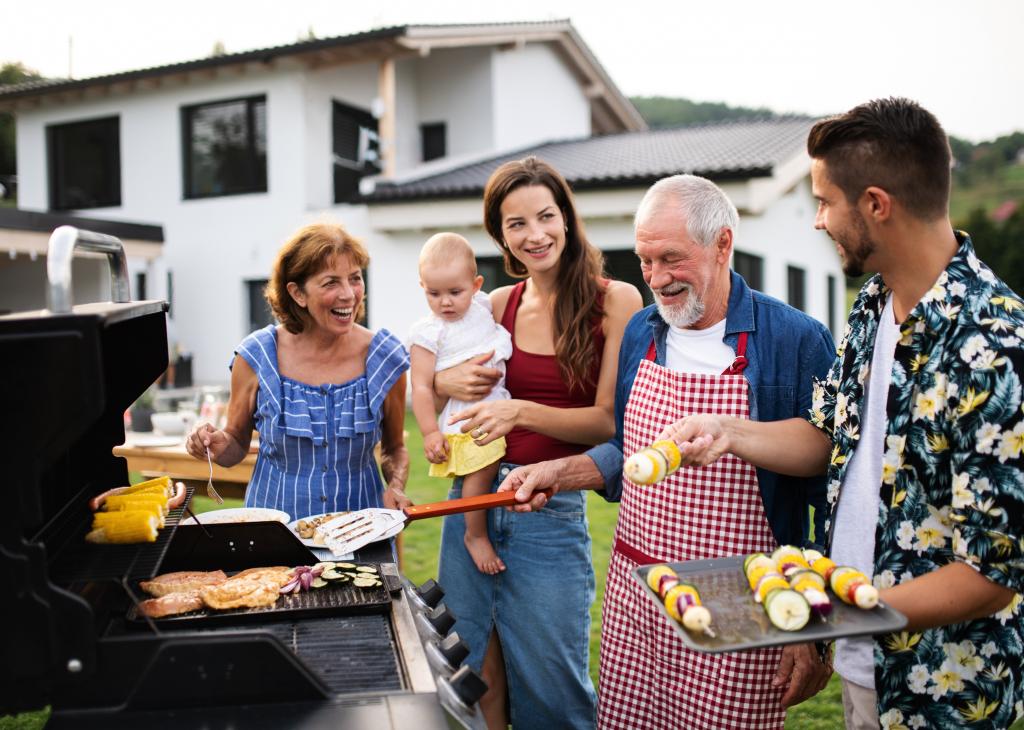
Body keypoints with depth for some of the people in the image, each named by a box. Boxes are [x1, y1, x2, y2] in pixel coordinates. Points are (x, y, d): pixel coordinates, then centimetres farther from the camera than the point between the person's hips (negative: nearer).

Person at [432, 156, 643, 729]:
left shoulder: (615, 301, -7)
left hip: (552, 513, -4)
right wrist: (449, 380, -5)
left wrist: (523, 411, -23)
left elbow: (612, 420, -10)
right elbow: (431, 373, 18)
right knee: (480, 681, 16)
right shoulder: (499, 305, 5)